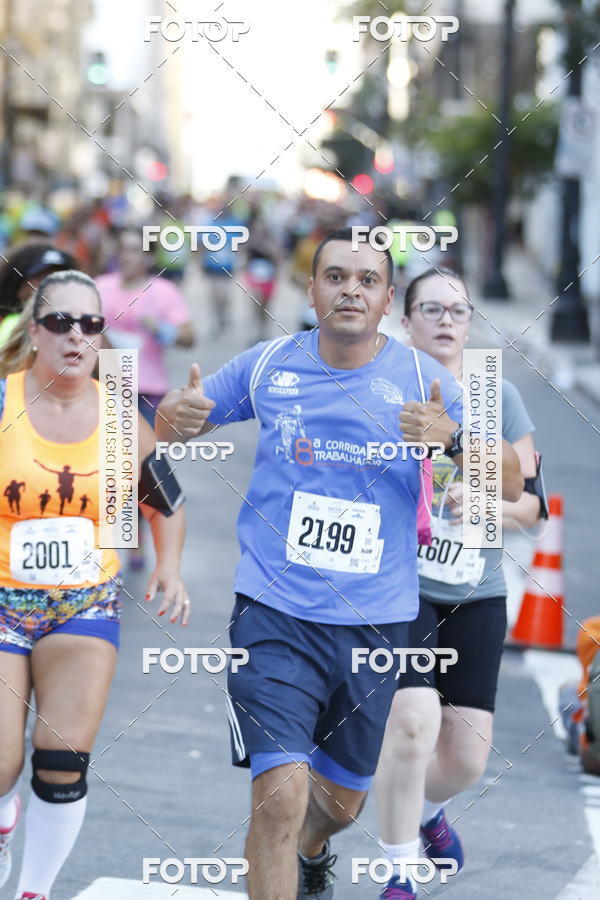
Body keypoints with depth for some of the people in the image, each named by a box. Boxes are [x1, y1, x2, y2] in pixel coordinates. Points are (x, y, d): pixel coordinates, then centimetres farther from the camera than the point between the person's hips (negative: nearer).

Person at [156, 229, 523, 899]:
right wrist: (176, 415, -13)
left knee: (342, 801, 19)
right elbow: (174, 428, 12)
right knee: (280, 793, -20)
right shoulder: (267, 365, 0)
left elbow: (510, 484, -5)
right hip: (274, 613, -2)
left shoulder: (421, 378, -2)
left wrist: (451, 438, -25)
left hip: (375, 620, 2)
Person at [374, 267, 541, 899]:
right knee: (413, 721, -22)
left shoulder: (498, 397, 7)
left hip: (477, 592, 4)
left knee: (468, 756, 4)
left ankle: (427, 808, 41)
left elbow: (529, 503, 6)